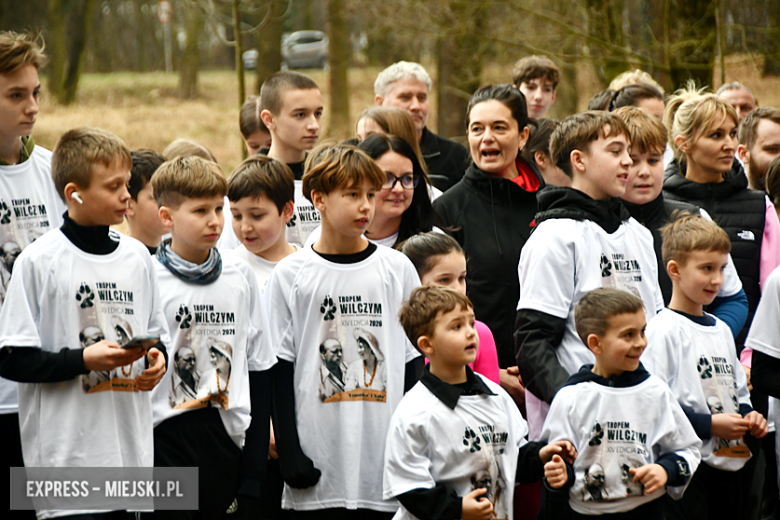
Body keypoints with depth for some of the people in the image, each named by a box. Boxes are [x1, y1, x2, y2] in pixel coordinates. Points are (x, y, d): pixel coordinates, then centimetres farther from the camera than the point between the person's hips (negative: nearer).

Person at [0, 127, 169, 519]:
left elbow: (157, 335, 21)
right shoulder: (39, 261, -6)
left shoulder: (137, 256, 11)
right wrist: (84, 360, -17)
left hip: (130, 446, 5)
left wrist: (157, 358, -1)